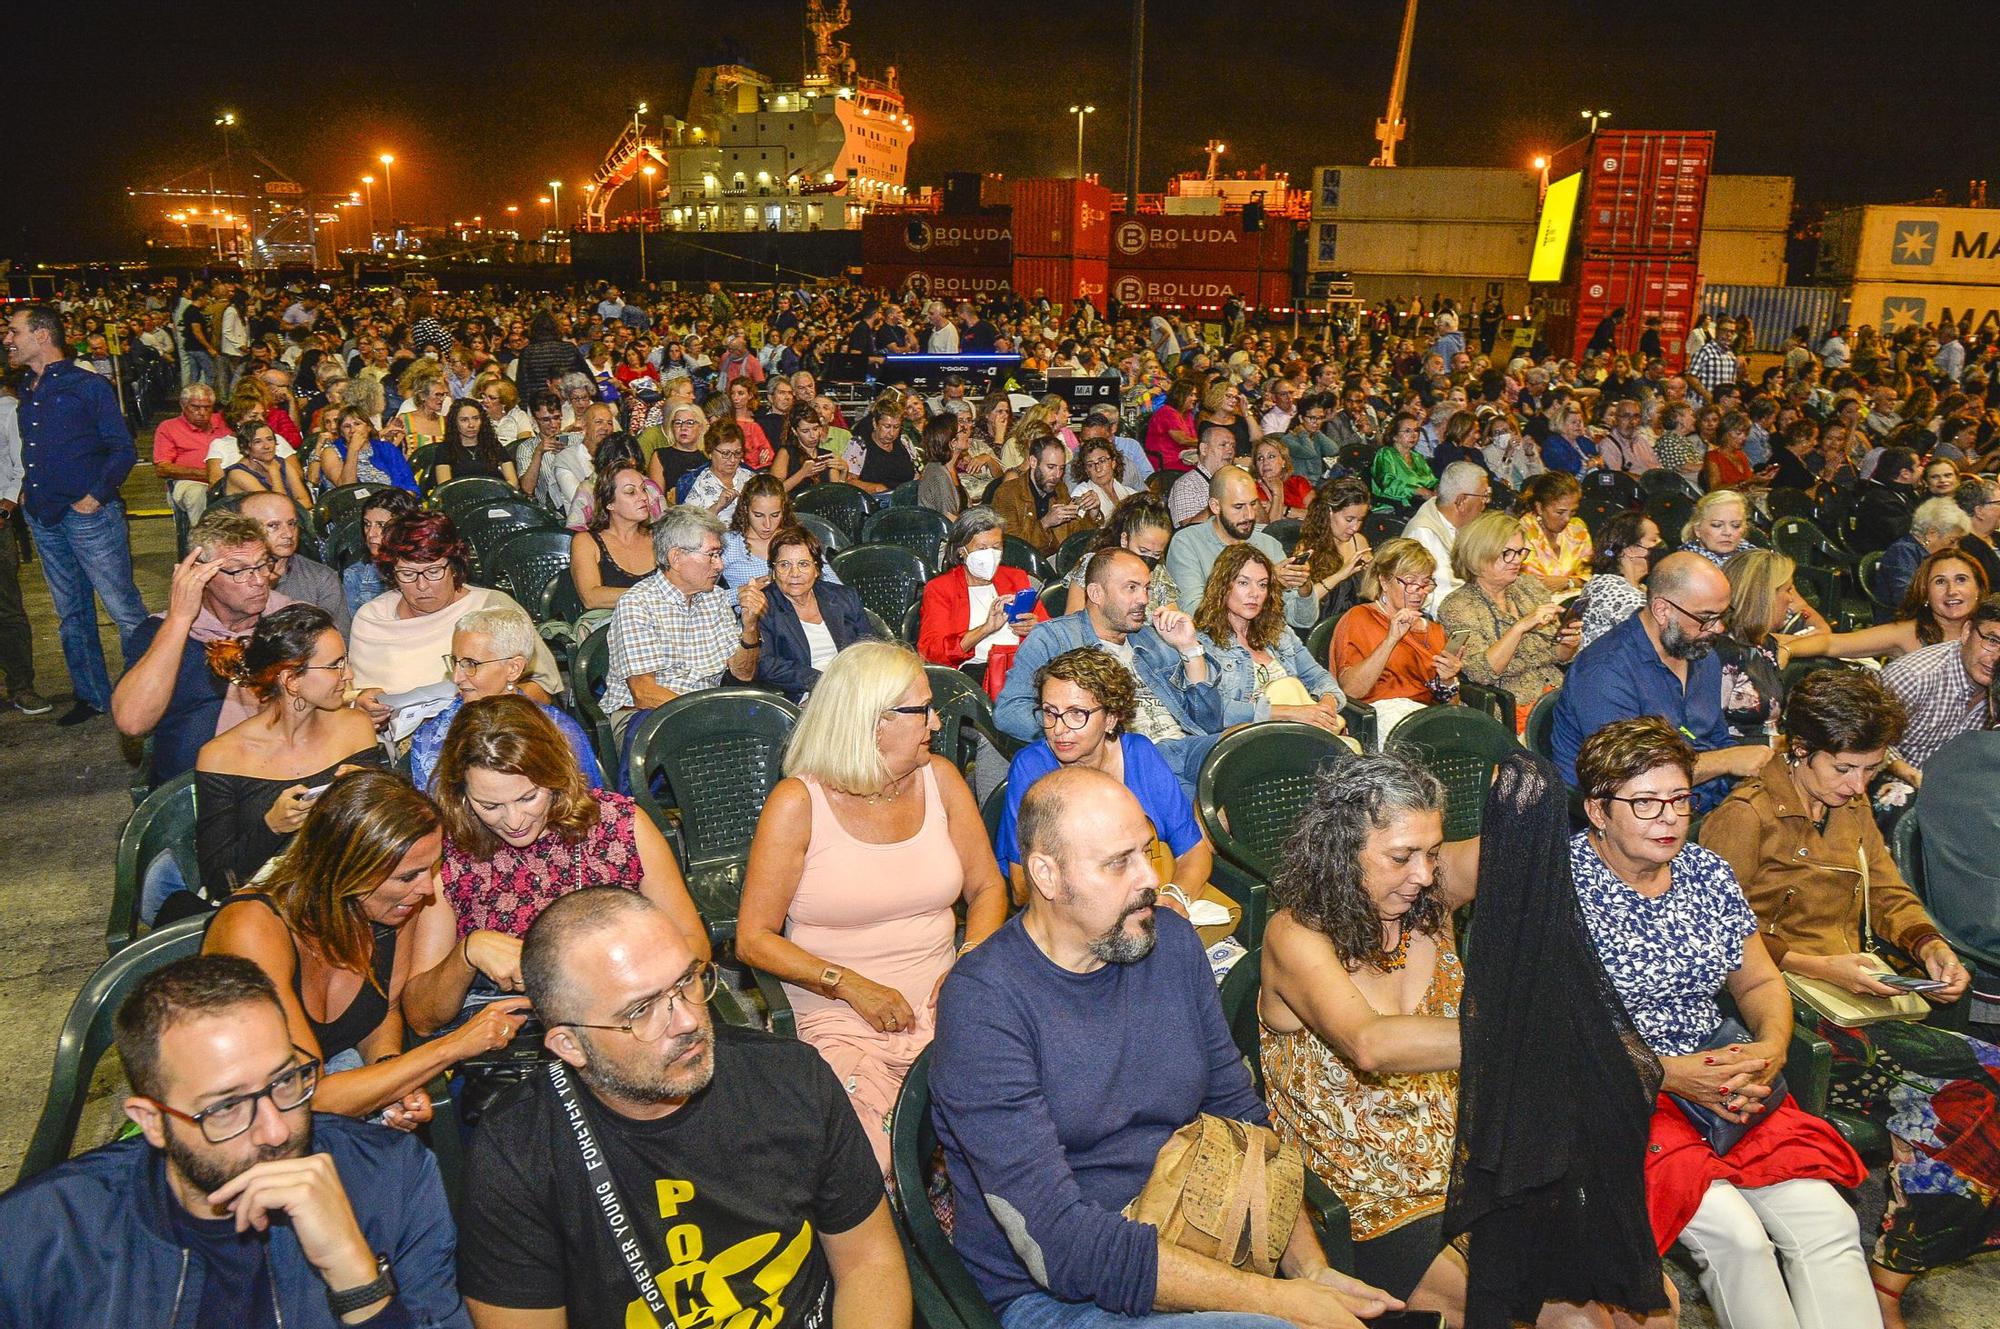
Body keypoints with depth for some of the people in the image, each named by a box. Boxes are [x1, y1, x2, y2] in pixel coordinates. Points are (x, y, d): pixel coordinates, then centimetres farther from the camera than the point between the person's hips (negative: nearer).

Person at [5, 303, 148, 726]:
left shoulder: (88, 386, -8)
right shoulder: (26, 393, 13)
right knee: (71, 613, 13)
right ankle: (92, 695, 23)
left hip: (88, 515, -8)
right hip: (43, 517, 8)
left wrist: (95, 497, -14)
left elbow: (123, 450, -9)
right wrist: (28, 493, 9)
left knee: (124, 608, -5)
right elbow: (31, 452, 23)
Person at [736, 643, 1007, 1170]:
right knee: (873, 1175, -27)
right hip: (842, 1023, -4)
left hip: (942, 1009, 4)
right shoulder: (798, 803, -6)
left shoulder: (939, 778, 7)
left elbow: (987, 888, 12)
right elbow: (753, 939, -4)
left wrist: (969, 962, -8)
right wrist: (850, 985, -15)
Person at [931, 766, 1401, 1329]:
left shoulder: (1172, 941, 4)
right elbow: (1061, 1246, -22)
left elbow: (1241, 1119, 10)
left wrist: (1310, 1269, -5)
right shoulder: (981, 1003, -18)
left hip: (1195, 1257, 6)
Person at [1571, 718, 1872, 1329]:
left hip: (1720, 1071, 6)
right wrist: (1665, 1073, -18)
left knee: (1828, 1220, -14)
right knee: (1734, 1232, -23)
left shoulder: (1707, 871, 9)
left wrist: (1771, 1048, -5)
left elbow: (1761, 985, 17)